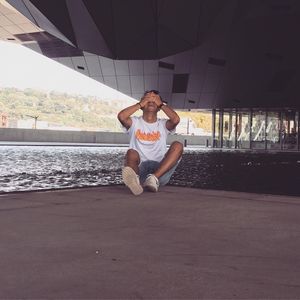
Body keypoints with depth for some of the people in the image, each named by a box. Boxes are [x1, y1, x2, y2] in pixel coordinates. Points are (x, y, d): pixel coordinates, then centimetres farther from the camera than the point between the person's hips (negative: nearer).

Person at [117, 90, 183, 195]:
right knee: (131, 152, -31)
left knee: (177, 146, -21)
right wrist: (140, 104, 3)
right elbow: (121, 116, -9)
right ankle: (135, 179, -66)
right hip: (139, 169, -1)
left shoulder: (163, 124, 16)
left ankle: (154, 178, -41)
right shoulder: (135, 123, 15)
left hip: (161, 170, 1)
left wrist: (161, 103, 5)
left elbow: (176, 119, -8)